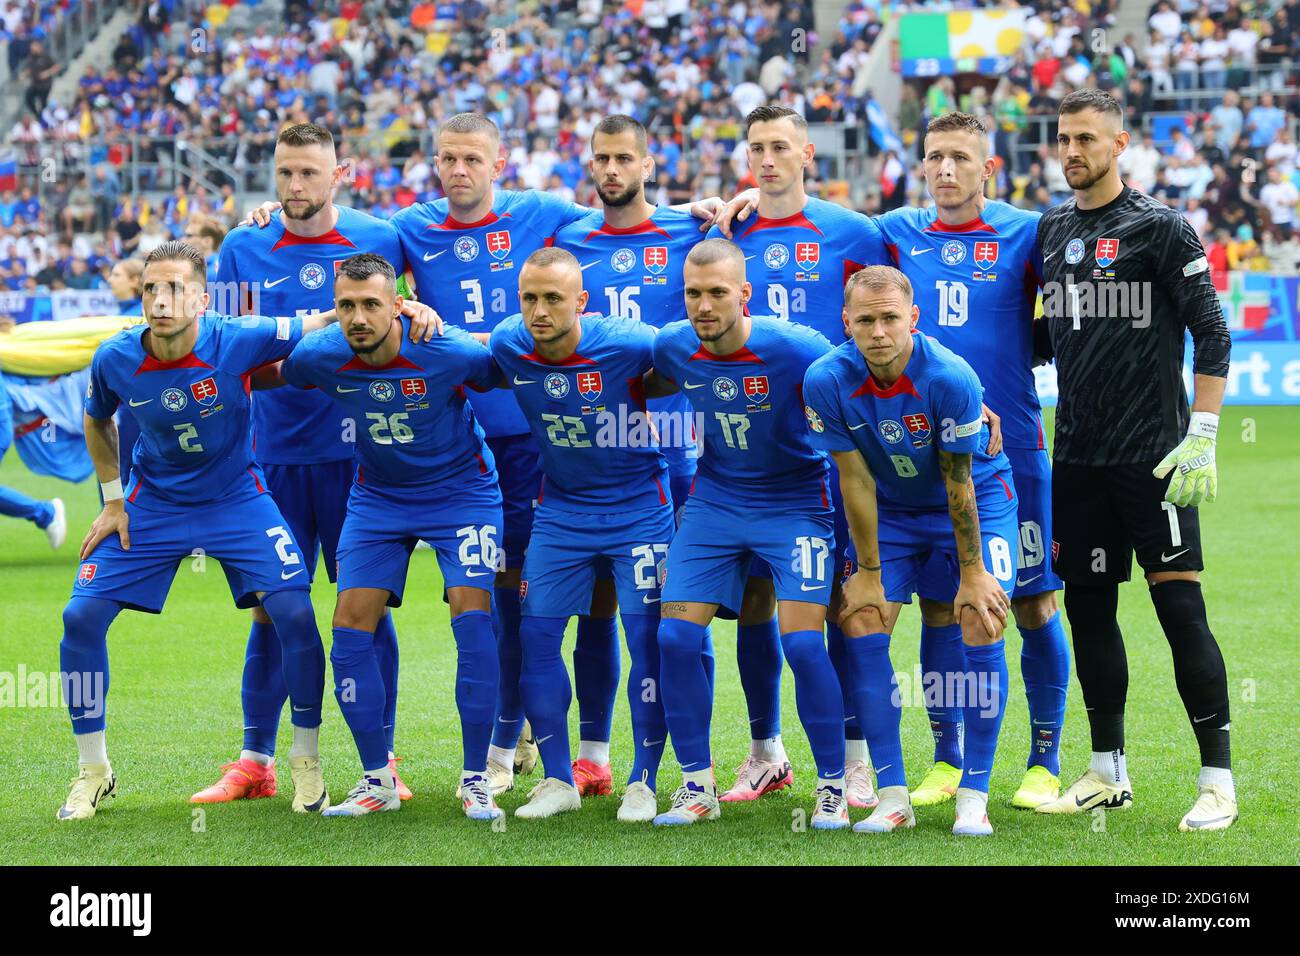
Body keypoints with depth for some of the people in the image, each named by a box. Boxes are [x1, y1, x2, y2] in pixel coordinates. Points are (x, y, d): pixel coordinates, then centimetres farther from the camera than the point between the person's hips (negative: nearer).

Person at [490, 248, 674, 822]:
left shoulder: (625, 343, -24)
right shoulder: (509, 345, -12)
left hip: (638, 505, -3)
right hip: (560, 509, 4)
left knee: (647, 638, -6)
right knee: (535, 634, -1)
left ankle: (643, 783, 8)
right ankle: (559, 780, 12)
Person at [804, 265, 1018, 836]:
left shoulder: (950, 378, -30)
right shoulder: (827, 381, -23)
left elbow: (958, 482, -22)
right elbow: (856, 479, -14)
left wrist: (972, 574, -15)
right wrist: (868, 572, -9)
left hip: (976, 500, -3)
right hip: (889, 509, 3)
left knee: (981, 628, -16)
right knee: (862, 625, -10)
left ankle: (973, 797, -8)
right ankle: (893, 797, -3)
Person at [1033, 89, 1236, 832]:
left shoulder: (1160, 228, -6)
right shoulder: (1051, 231, 11)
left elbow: (1213, 335, -8)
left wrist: (1202, 437, -14)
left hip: (1153, 457, -6)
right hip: (1077, 458, 6)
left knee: (1181, 606, -8)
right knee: (1089, 608, 8)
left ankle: (1219, 780, -3)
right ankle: (1109, 773, 19)